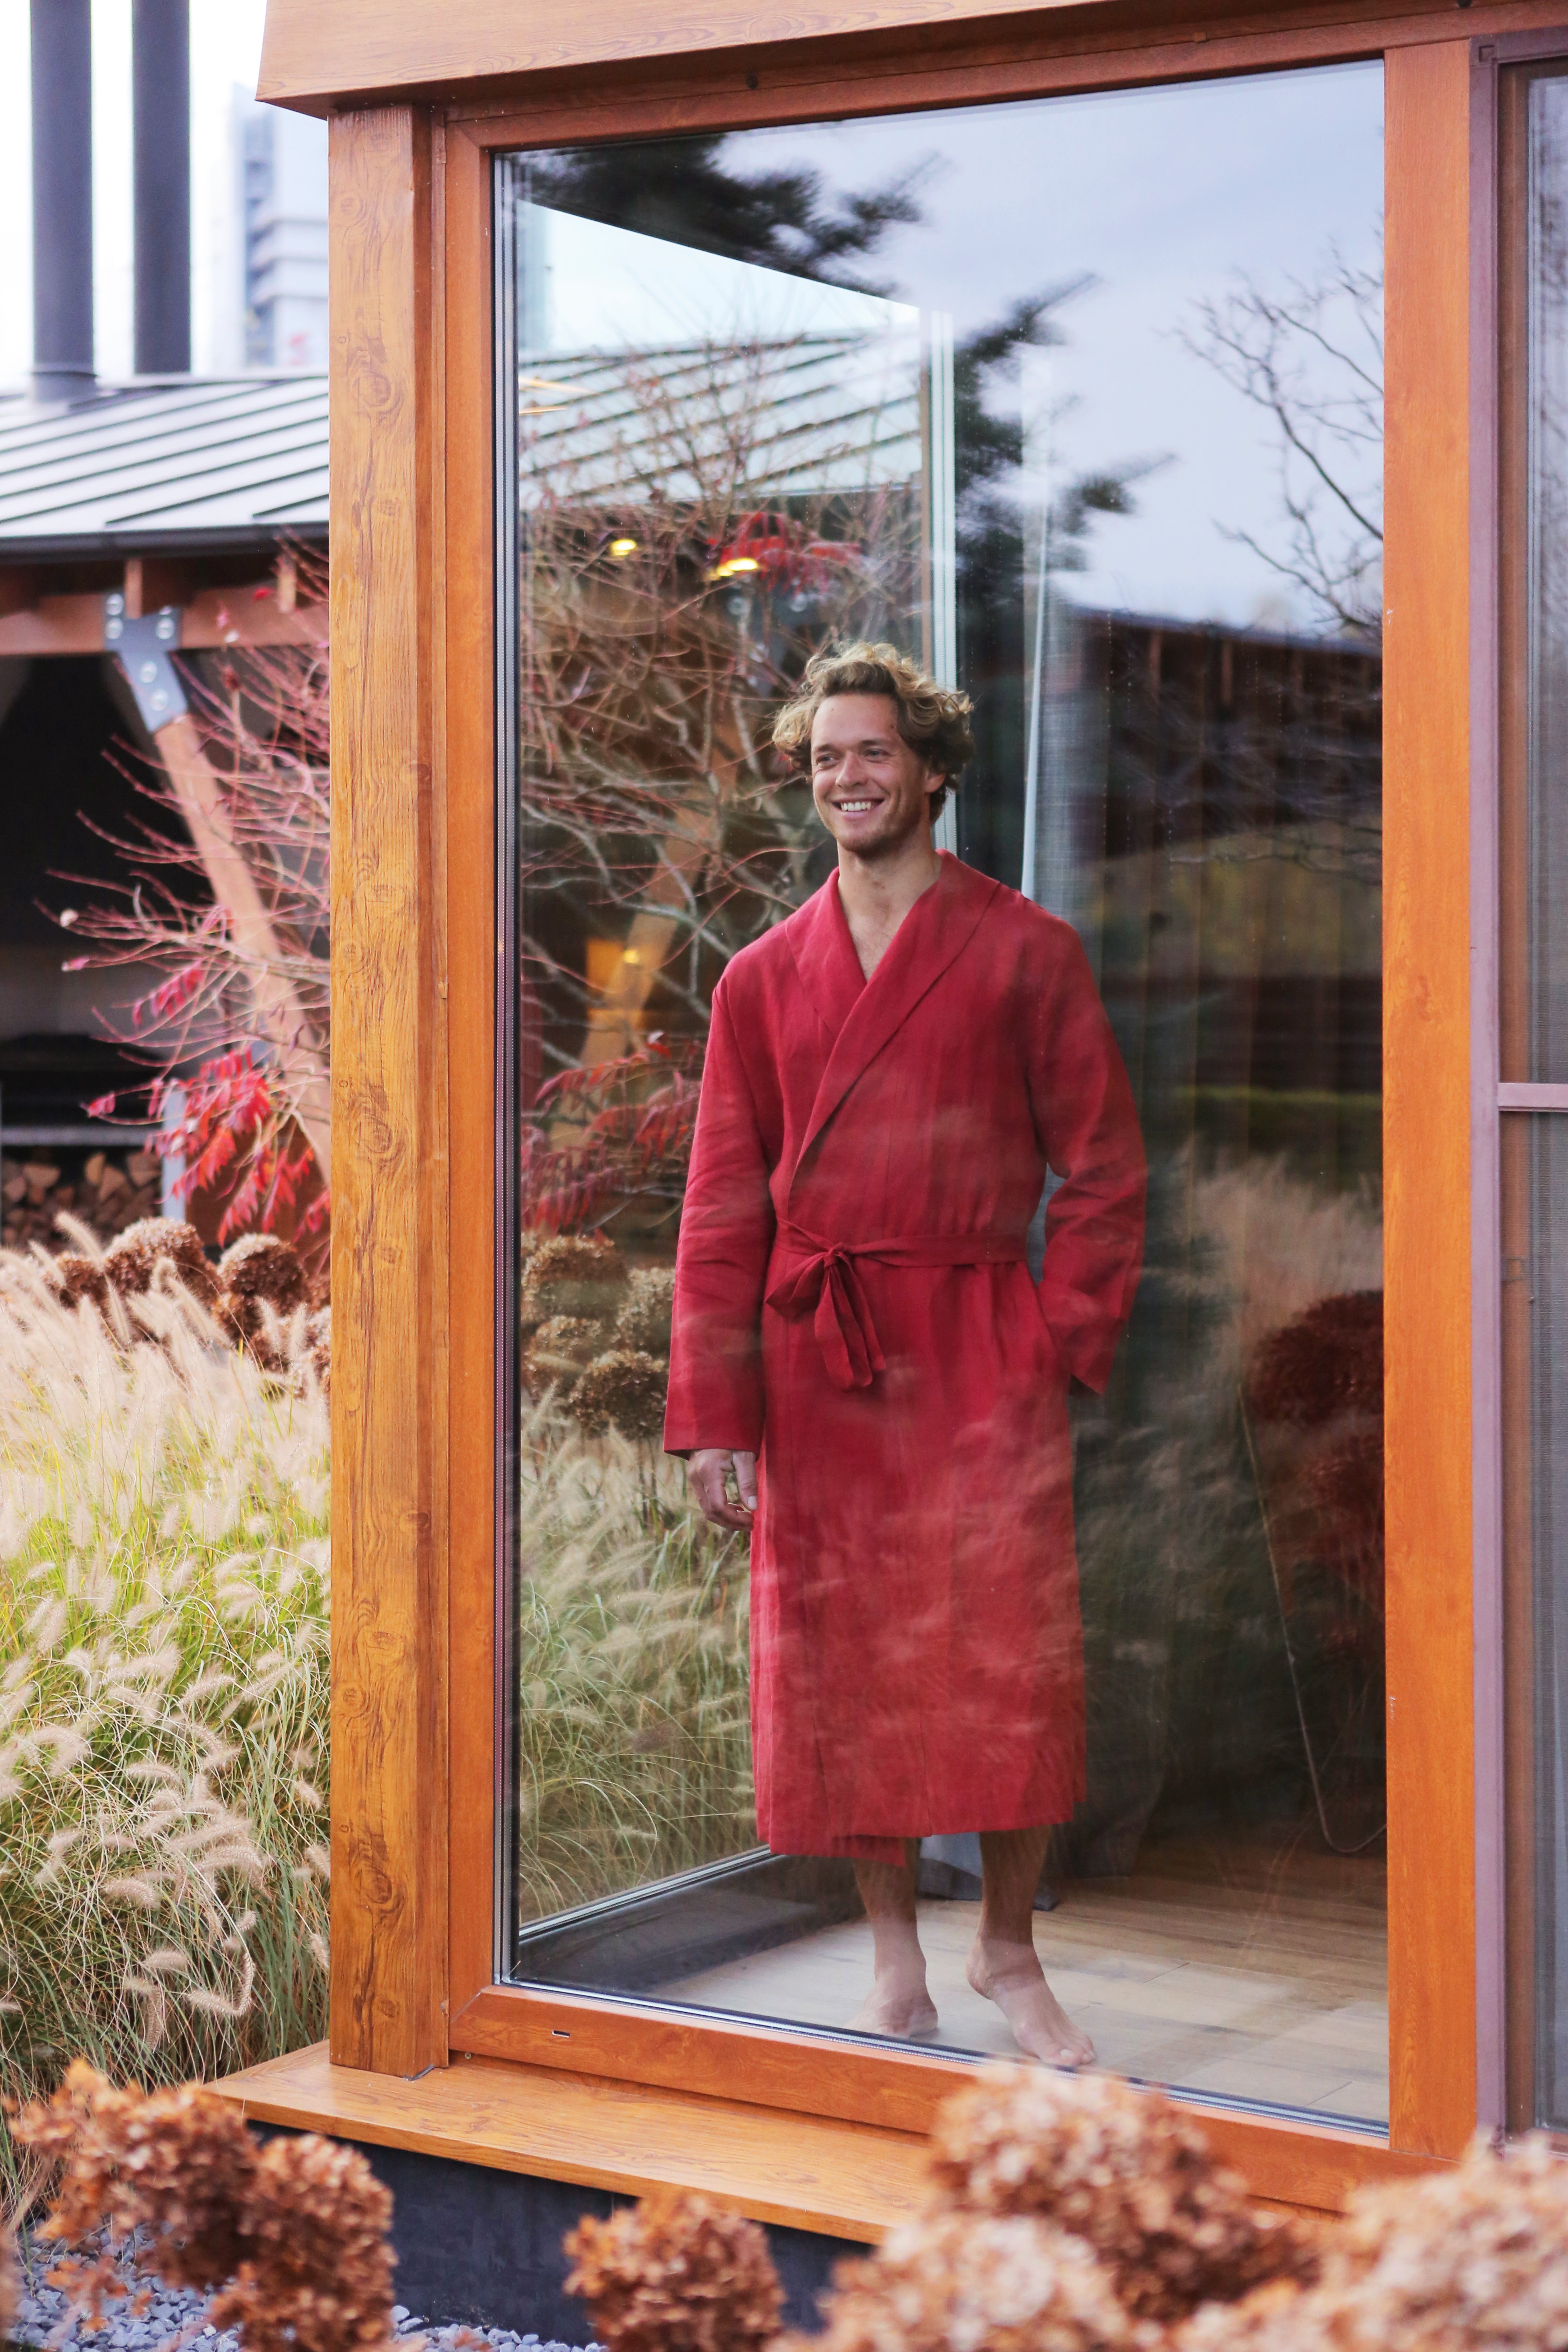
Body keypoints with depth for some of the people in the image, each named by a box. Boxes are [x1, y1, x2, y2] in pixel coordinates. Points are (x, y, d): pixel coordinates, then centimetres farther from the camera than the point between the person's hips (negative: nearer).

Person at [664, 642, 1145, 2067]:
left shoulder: (1025, 952, 2)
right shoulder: (765, 978, 9)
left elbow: (1103, 1168, 4)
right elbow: (724, 1205, 8)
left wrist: (1069, 1340, -6)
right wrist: (713, 1412, 1)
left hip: (981, 1353, -2)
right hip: (814, 1365, 2)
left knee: (1009, 1664, -4)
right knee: (844, 1669, 5)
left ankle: (1010, 1952, 14)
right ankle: (895, 1958, 20)